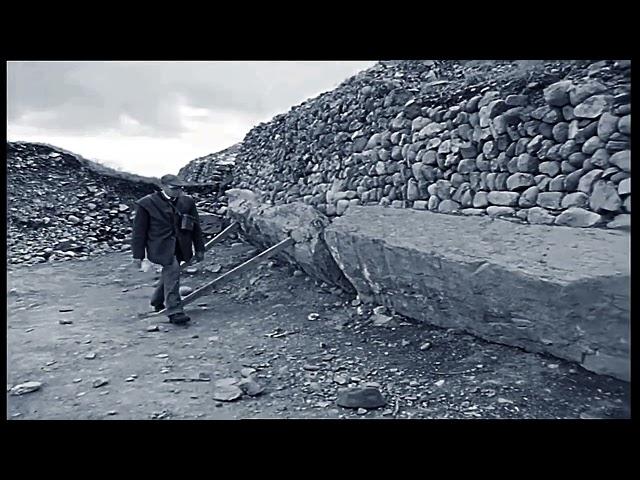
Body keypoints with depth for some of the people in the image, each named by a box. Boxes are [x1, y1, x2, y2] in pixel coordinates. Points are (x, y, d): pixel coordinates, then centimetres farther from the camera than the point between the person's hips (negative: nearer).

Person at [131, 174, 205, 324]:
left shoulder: (187, 201, 6)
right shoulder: (146, 204, -4)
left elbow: (196, 227, 13)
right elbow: (139, 231, -1)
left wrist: (199, 249, 13)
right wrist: (138, 255, -2)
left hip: (180, 246, 5)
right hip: (161, 245, -5)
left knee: (169, 272, 13)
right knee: (172, 270, -20)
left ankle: (157, 301, 40)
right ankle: (174, 311, -16)